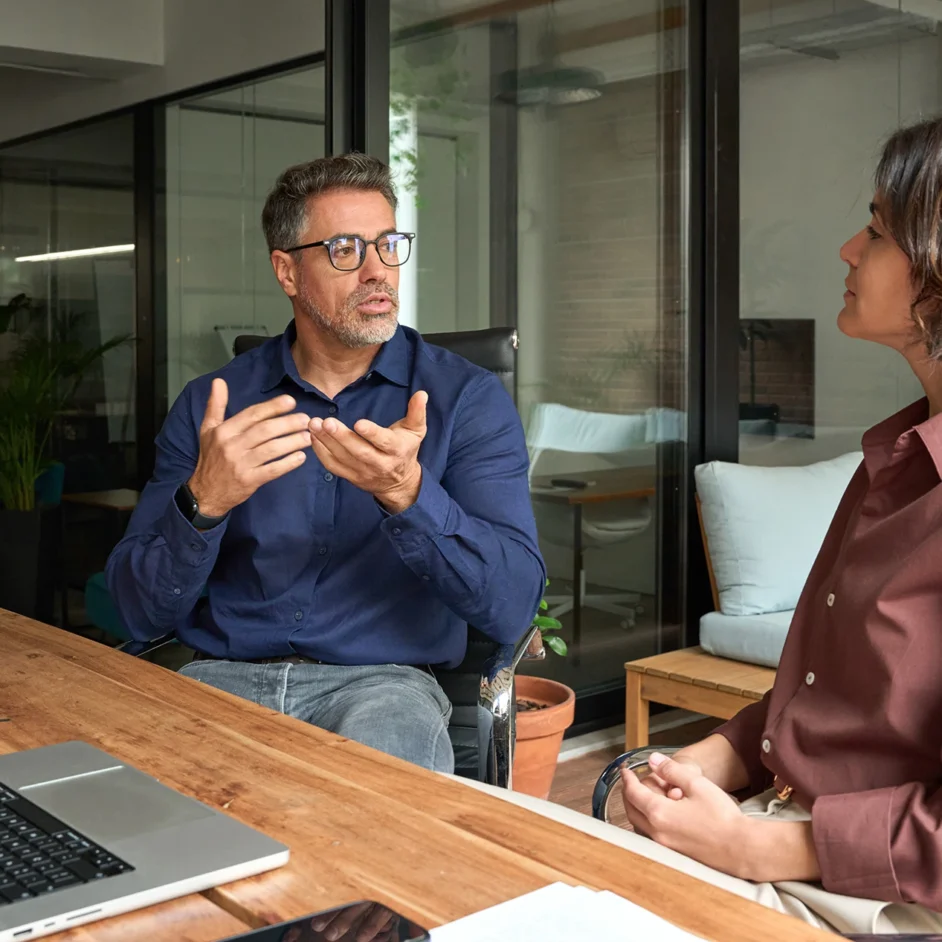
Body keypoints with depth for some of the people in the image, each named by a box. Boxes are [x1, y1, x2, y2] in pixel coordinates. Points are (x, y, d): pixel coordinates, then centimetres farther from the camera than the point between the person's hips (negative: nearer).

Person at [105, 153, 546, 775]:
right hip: (223, 674, 2)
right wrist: (203, 501, -19)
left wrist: (408, 494, -28)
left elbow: (512, 606, -10)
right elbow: (142, 613, 2)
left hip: (382, 678, -1)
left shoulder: (467, 398, 1)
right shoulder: (211, 404, 7)